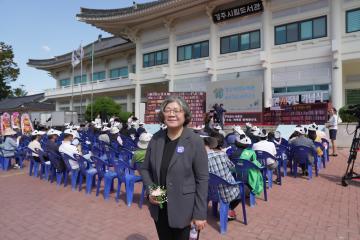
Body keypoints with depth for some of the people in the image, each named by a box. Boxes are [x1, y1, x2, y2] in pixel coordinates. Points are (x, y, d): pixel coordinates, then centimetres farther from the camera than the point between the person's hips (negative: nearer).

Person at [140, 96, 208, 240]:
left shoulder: (195, 141, -14)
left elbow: (202, 179, -12)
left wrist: (200, 214, -12)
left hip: (183, 209, -4)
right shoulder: (156, 138, -3)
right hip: (159, 208, 4)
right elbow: (145, 168, 8)